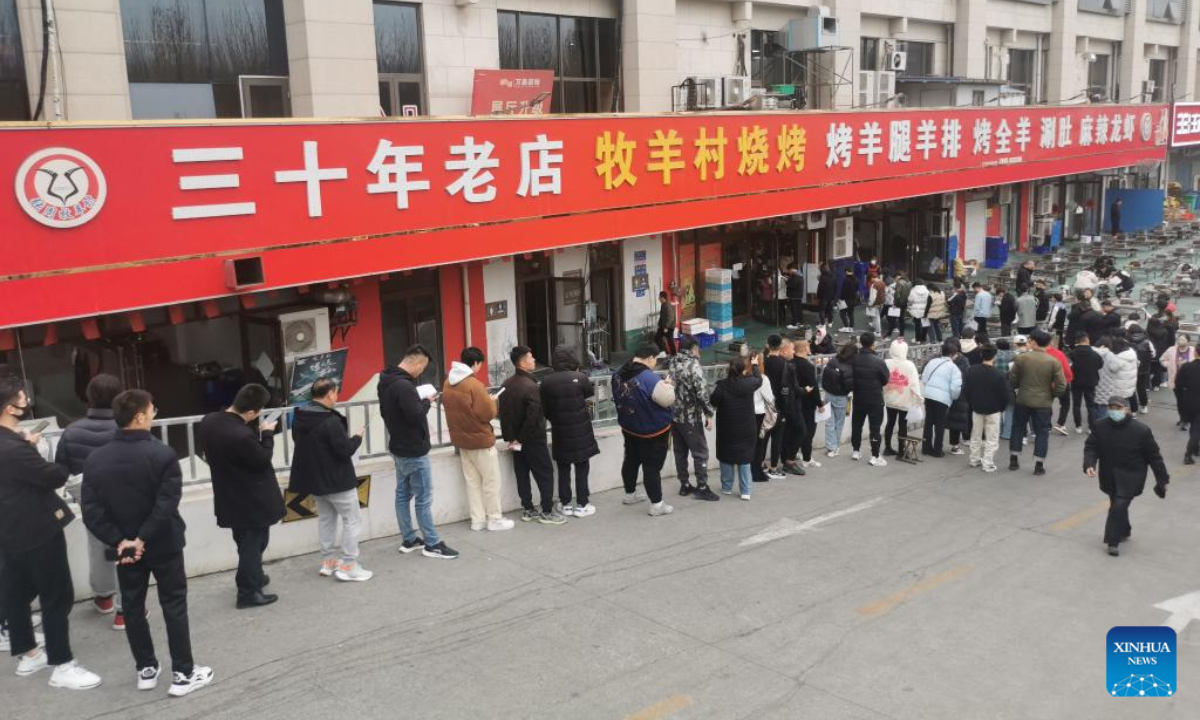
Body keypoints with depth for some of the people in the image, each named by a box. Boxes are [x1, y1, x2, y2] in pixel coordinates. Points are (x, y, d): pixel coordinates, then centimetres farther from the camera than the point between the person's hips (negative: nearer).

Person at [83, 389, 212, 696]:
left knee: (133, 607, 16)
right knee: (174, 606, 6)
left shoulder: (96, 459, -4)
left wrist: (119, 541, -9)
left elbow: (91, 511, -9)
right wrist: (143, 539, -15)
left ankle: (146, 670, 27)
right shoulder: (163, 454, -17)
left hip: (124, 547, 4)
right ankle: (183, 674, 11)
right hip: (164, 545, -4)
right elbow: (166, 505, -24)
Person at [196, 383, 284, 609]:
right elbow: (263, 460, -19)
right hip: (252, 500, -8)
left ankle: (253, 578, 43)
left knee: (246, 542, 25)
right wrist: (267, 434, -7)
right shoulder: (243, 436, -34)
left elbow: (204, 451, 9)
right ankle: (248, 593, 18)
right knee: (253, 543, 8)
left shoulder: (208, 421, -7)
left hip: (230, 497, 8)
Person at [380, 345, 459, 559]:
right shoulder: (404, 385, -25)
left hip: (399, 448, 10)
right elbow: (416, 416, -28)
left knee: (403, 494, 14)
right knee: (423, 498, -1)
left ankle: (408, 540, 23)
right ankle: (432, 544, 7)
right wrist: (427, 401, -10)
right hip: (413, 451, -10)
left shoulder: (386, 382, 7)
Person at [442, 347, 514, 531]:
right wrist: (492, 402, -2)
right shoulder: (474, 384, -21)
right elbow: (488, 414, -19)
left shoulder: (448, 383, 3)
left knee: (472, 481, 13)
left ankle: (477, 520, 17)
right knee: (491, 481, 4)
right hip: (480, 439, -7)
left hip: (461, 439, 8)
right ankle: (495, 520, 10)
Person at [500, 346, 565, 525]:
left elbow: (503, 413, 7)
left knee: (522, 474, 12)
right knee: (545, 473, 1)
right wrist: (520, 439, -14)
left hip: (516, 439, 8)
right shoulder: (530, 386, -21)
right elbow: (533, 417, -25)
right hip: (533, 439, -8)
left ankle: (527, 510, 19)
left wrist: (509, 437, 9)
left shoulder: (506, 385, 4)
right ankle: (547, 512, 3)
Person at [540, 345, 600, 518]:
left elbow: (545, 409, 1)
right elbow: (590, 392, 5)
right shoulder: (580, 378, -16)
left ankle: (566, 504, 19)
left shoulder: (547, 382, -9)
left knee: (563, 469, 13)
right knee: (582, 468, 8)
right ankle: (581, 505, 11)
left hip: (559, 432, 2)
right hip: (581, 431, -2)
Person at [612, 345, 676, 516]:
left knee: (631, 460, 22)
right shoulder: (649, 378, -29)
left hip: (629, 428, 8)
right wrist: (667, 385, -3)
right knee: (652, 466, 1)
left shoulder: (618, 374, -4)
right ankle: (656, 504, 9)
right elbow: (668, 399, -24)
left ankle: (630, 494, 39)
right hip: (653, 431, -7)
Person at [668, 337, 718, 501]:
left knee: (680, 452, 14)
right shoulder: (693, 365, -15)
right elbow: (702, 392, -19)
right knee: (700, 452, 2)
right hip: (690, 417, -7)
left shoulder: (671, 364, 7)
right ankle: (702, 488, 4)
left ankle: (684, 485, 21)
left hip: (673, 415, 7)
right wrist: (709, 413, -13)